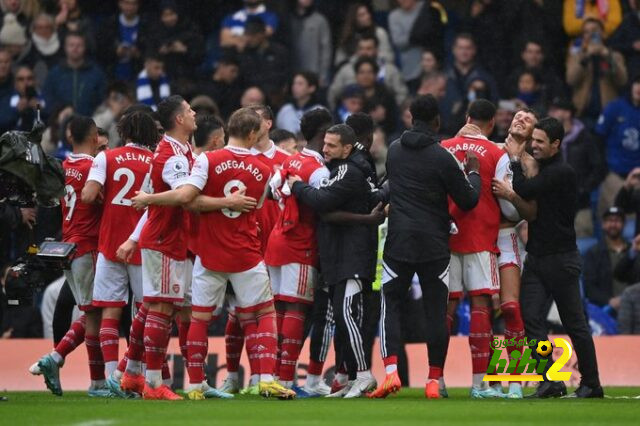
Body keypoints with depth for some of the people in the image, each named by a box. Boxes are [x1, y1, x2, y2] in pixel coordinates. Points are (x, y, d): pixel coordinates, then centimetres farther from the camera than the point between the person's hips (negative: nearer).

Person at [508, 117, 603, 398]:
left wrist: (515, 161, -7)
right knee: (529, 317, -7)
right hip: (536, 257, 8)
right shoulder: (538, 167, 13)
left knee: (574, 323, 2)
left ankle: (591, 383, 12)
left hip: (561, 259, -8)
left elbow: (525, 191, -22)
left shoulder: (562, 173, -14)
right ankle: (550, 381, -8)